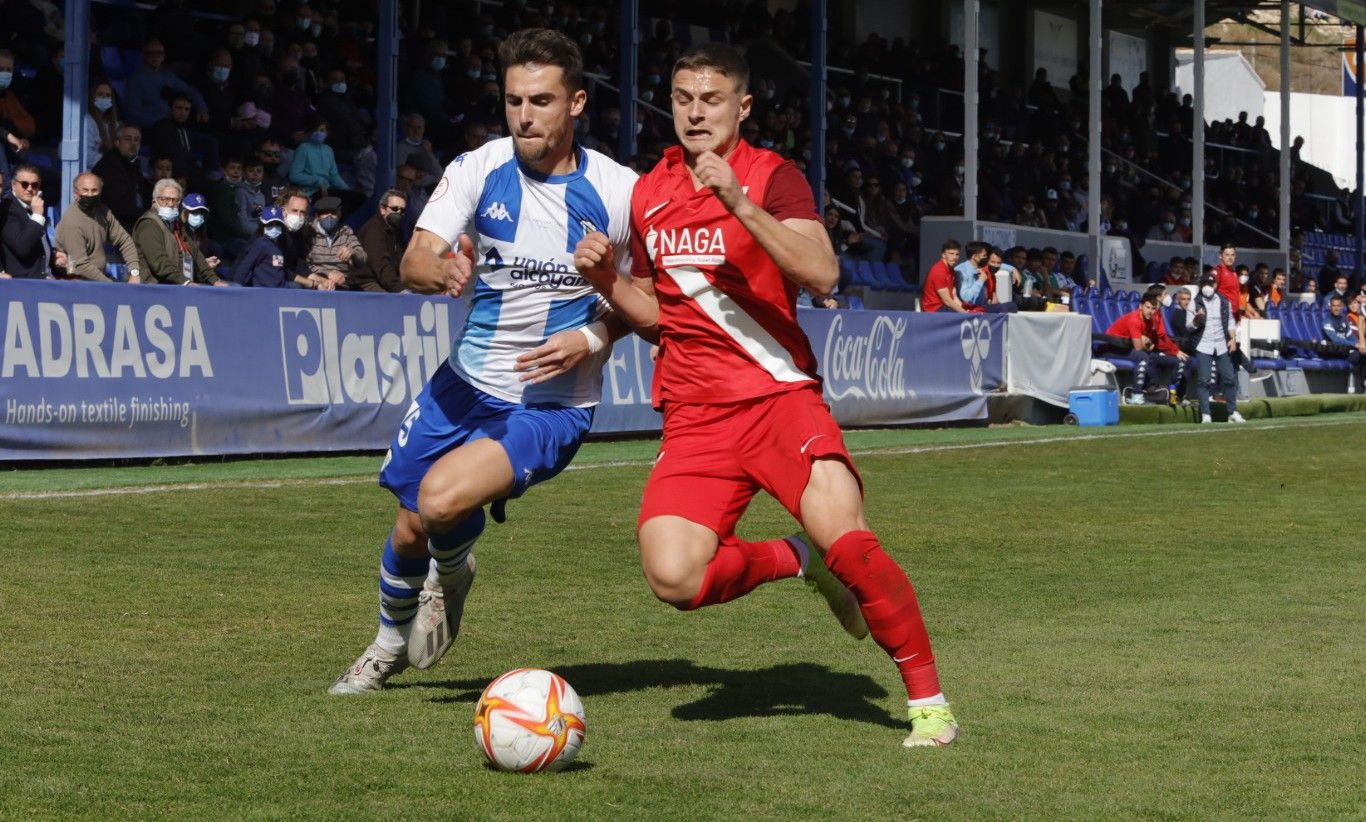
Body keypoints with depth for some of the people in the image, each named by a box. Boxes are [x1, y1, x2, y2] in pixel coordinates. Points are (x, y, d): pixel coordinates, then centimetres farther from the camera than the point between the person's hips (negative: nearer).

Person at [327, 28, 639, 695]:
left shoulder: (619, 192, -12)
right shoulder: (479, 169, -7)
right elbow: (413, 259, -18)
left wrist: (592, 339, -17)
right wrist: (442, 270, -42)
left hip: (552, 406, -4)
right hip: (466, 384, 4)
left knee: (440, 501, -27)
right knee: (408, 531, 12)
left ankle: (451, 573, 10)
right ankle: (389, 645, 44)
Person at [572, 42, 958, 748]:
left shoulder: (772, 176, -3)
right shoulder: (649, 194, 13)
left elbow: (821, 273, -21)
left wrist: (738, 202, -29)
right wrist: (606, 279, 2)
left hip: (780, 393, -4)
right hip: (694, 413, 4)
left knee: (844, 538, -26)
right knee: (674, 579, -18)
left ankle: (928, 698, -7)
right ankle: (796, 560, 13)